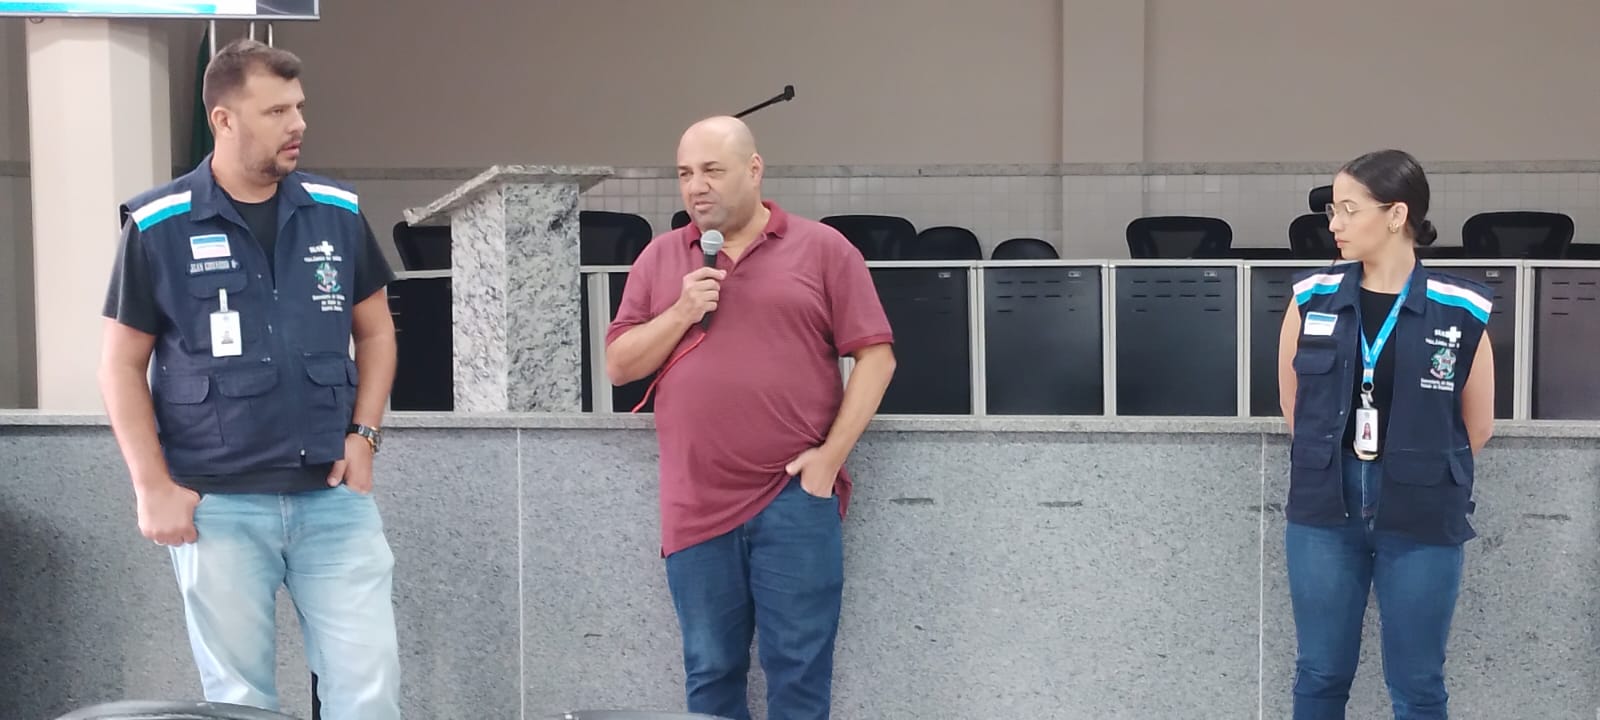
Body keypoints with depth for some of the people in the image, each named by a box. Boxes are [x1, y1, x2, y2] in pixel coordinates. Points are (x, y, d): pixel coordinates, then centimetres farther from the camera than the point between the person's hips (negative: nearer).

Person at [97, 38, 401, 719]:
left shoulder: (338, 213, 4)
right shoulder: (158, 228, -5)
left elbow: (375, 330, 14)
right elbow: (123, 365, 0)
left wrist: (364, 434, 1)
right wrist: (153, 487, -7)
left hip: (334, 496, 2)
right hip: (217, 504, -2)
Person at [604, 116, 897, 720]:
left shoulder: (822, 249, 2)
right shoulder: (660, 257, 11)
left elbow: (875, 355, 0)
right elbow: (619, 365, 10)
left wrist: (830, 454, -8)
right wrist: (681, 314, -7)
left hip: (794, 498, -3)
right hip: (697, 506, 3)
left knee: (799, 671, 1)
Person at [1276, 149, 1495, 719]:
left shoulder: (1461, 313, -8)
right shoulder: (1312, 298, -1)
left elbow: (1477, 427, 3)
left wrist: (1419, 473, 10)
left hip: (1423, 521, -2)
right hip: (1323, 513, 2)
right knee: (1321, 674, 11)